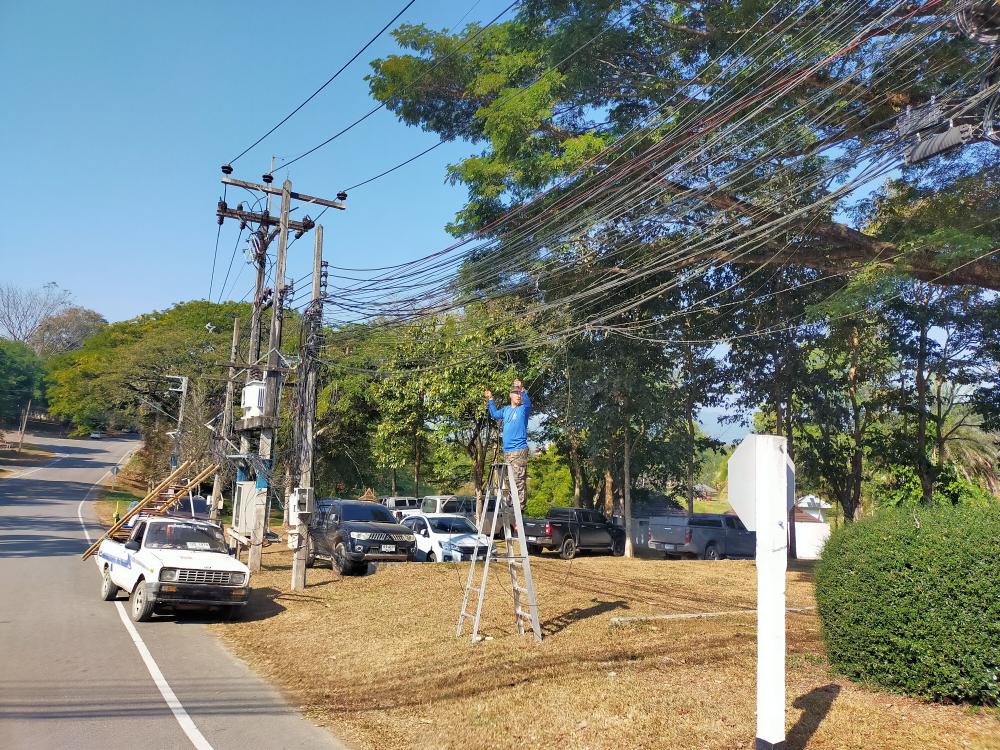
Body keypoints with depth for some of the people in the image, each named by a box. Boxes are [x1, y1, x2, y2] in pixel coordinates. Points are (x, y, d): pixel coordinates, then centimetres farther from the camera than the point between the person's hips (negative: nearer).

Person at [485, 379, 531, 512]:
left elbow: (528, 403, -24)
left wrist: (522, 389, -39)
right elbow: (494, 414, 36)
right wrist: (490, 399, 33)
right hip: (507, 451, 7)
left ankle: (520, 508, -14)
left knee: (519, 481, -13)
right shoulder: (506, 409, 18)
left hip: (519, 450, -7)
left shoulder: (523, 408, -1)